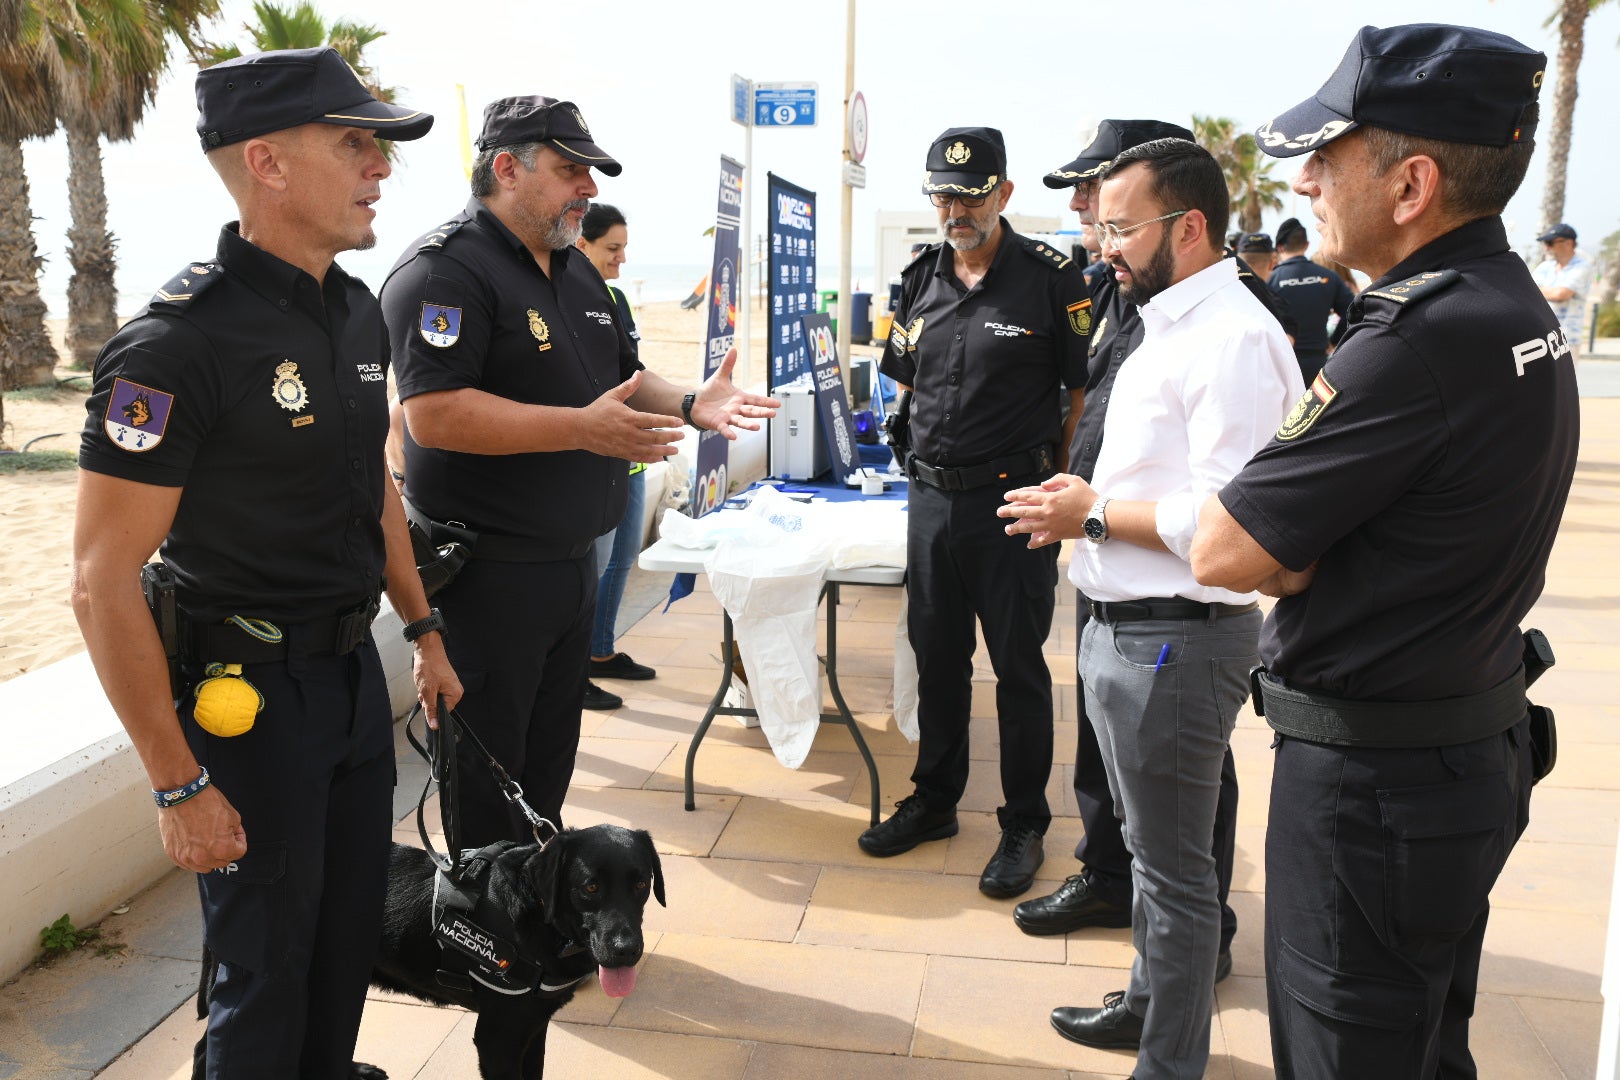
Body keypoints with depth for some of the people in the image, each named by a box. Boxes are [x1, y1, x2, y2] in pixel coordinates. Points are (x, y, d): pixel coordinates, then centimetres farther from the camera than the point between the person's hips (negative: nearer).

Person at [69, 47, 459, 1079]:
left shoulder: (357, 309, 4)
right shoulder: (182, 340, -21)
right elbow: (105, 577, -20)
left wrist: (424, 629, 16)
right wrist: (180, 785, -18)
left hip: (355, 671, 7)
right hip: (246, 691, -7)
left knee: (354, 936, 19)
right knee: (268, 972, 8)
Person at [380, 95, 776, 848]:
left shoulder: (577, 270, 14)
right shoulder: (444, 268, -15)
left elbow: (623, 380, 21)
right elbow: (433, 414, -26)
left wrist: (690, 404, 1)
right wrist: (581, 429, -31)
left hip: (571, 562, 9)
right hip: (487, 577, -9)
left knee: (549, 765, 21)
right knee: (486, 779, 4)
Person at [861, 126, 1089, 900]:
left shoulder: (1051, 278, -8)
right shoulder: (920, 279, 8)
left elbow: (1085, 389, -6)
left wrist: (1061, 484, -8)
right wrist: (935, 451, 10)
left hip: (1014, 498, -5)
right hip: (931, 495, 5)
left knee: (1018, 665, 5)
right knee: (936, 656, 16)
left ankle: (1024, 824, 20)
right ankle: (934, 800, 32)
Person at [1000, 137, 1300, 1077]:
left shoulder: (1232, 337, -19)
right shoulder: (1172, 325, 14)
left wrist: (1094, 514, -16)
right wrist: (1088, 497, 5)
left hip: (1176, 639, -10)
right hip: (1128, 628, 10)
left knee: (1174, 869, 5)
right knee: (1149, 846, 24)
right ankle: (1152, 1002, 42)